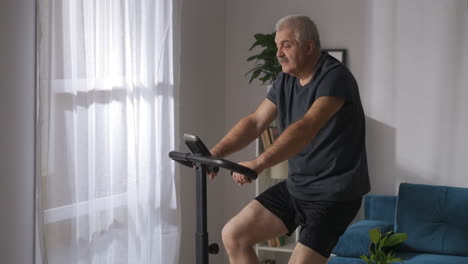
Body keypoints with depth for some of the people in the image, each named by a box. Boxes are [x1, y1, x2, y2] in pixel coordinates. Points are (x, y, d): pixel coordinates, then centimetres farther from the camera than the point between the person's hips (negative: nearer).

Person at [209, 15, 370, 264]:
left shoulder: (335, 76, -20)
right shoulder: (285, 80, 7)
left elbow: (307, 126, -34)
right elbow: (255, 121, 3)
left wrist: (259, 163, -45)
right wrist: (215, 153, -13)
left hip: (334, 193, -8)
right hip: (296, 186, 8)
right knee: (233, 236, 3)